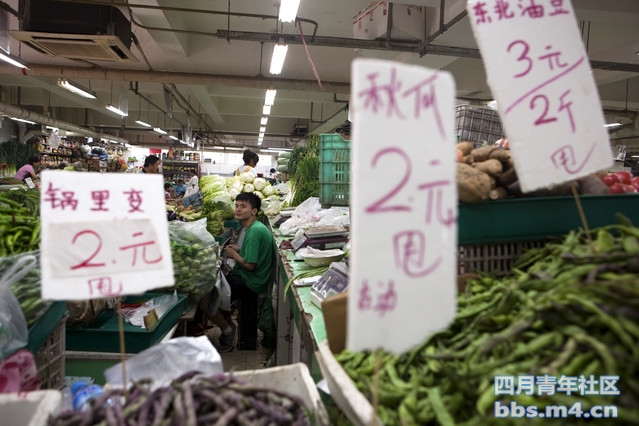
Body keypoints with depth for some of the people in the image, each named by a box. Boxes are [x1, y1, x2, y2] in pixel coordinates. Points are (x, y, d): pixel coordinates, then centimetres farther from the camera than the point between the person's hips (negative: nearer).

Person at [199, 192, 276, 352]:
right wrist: (239, 249, 8)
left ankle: (228, 330, 7)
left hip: (249, 282, -11)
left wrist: (234, 255, -6)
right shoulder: (252, 227, 11)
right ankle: (228, 323, 31)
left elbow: (250, 265, -23)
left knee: (204, 301, -16)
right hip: (245, 278, 11)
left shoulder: (255, 231, -21)